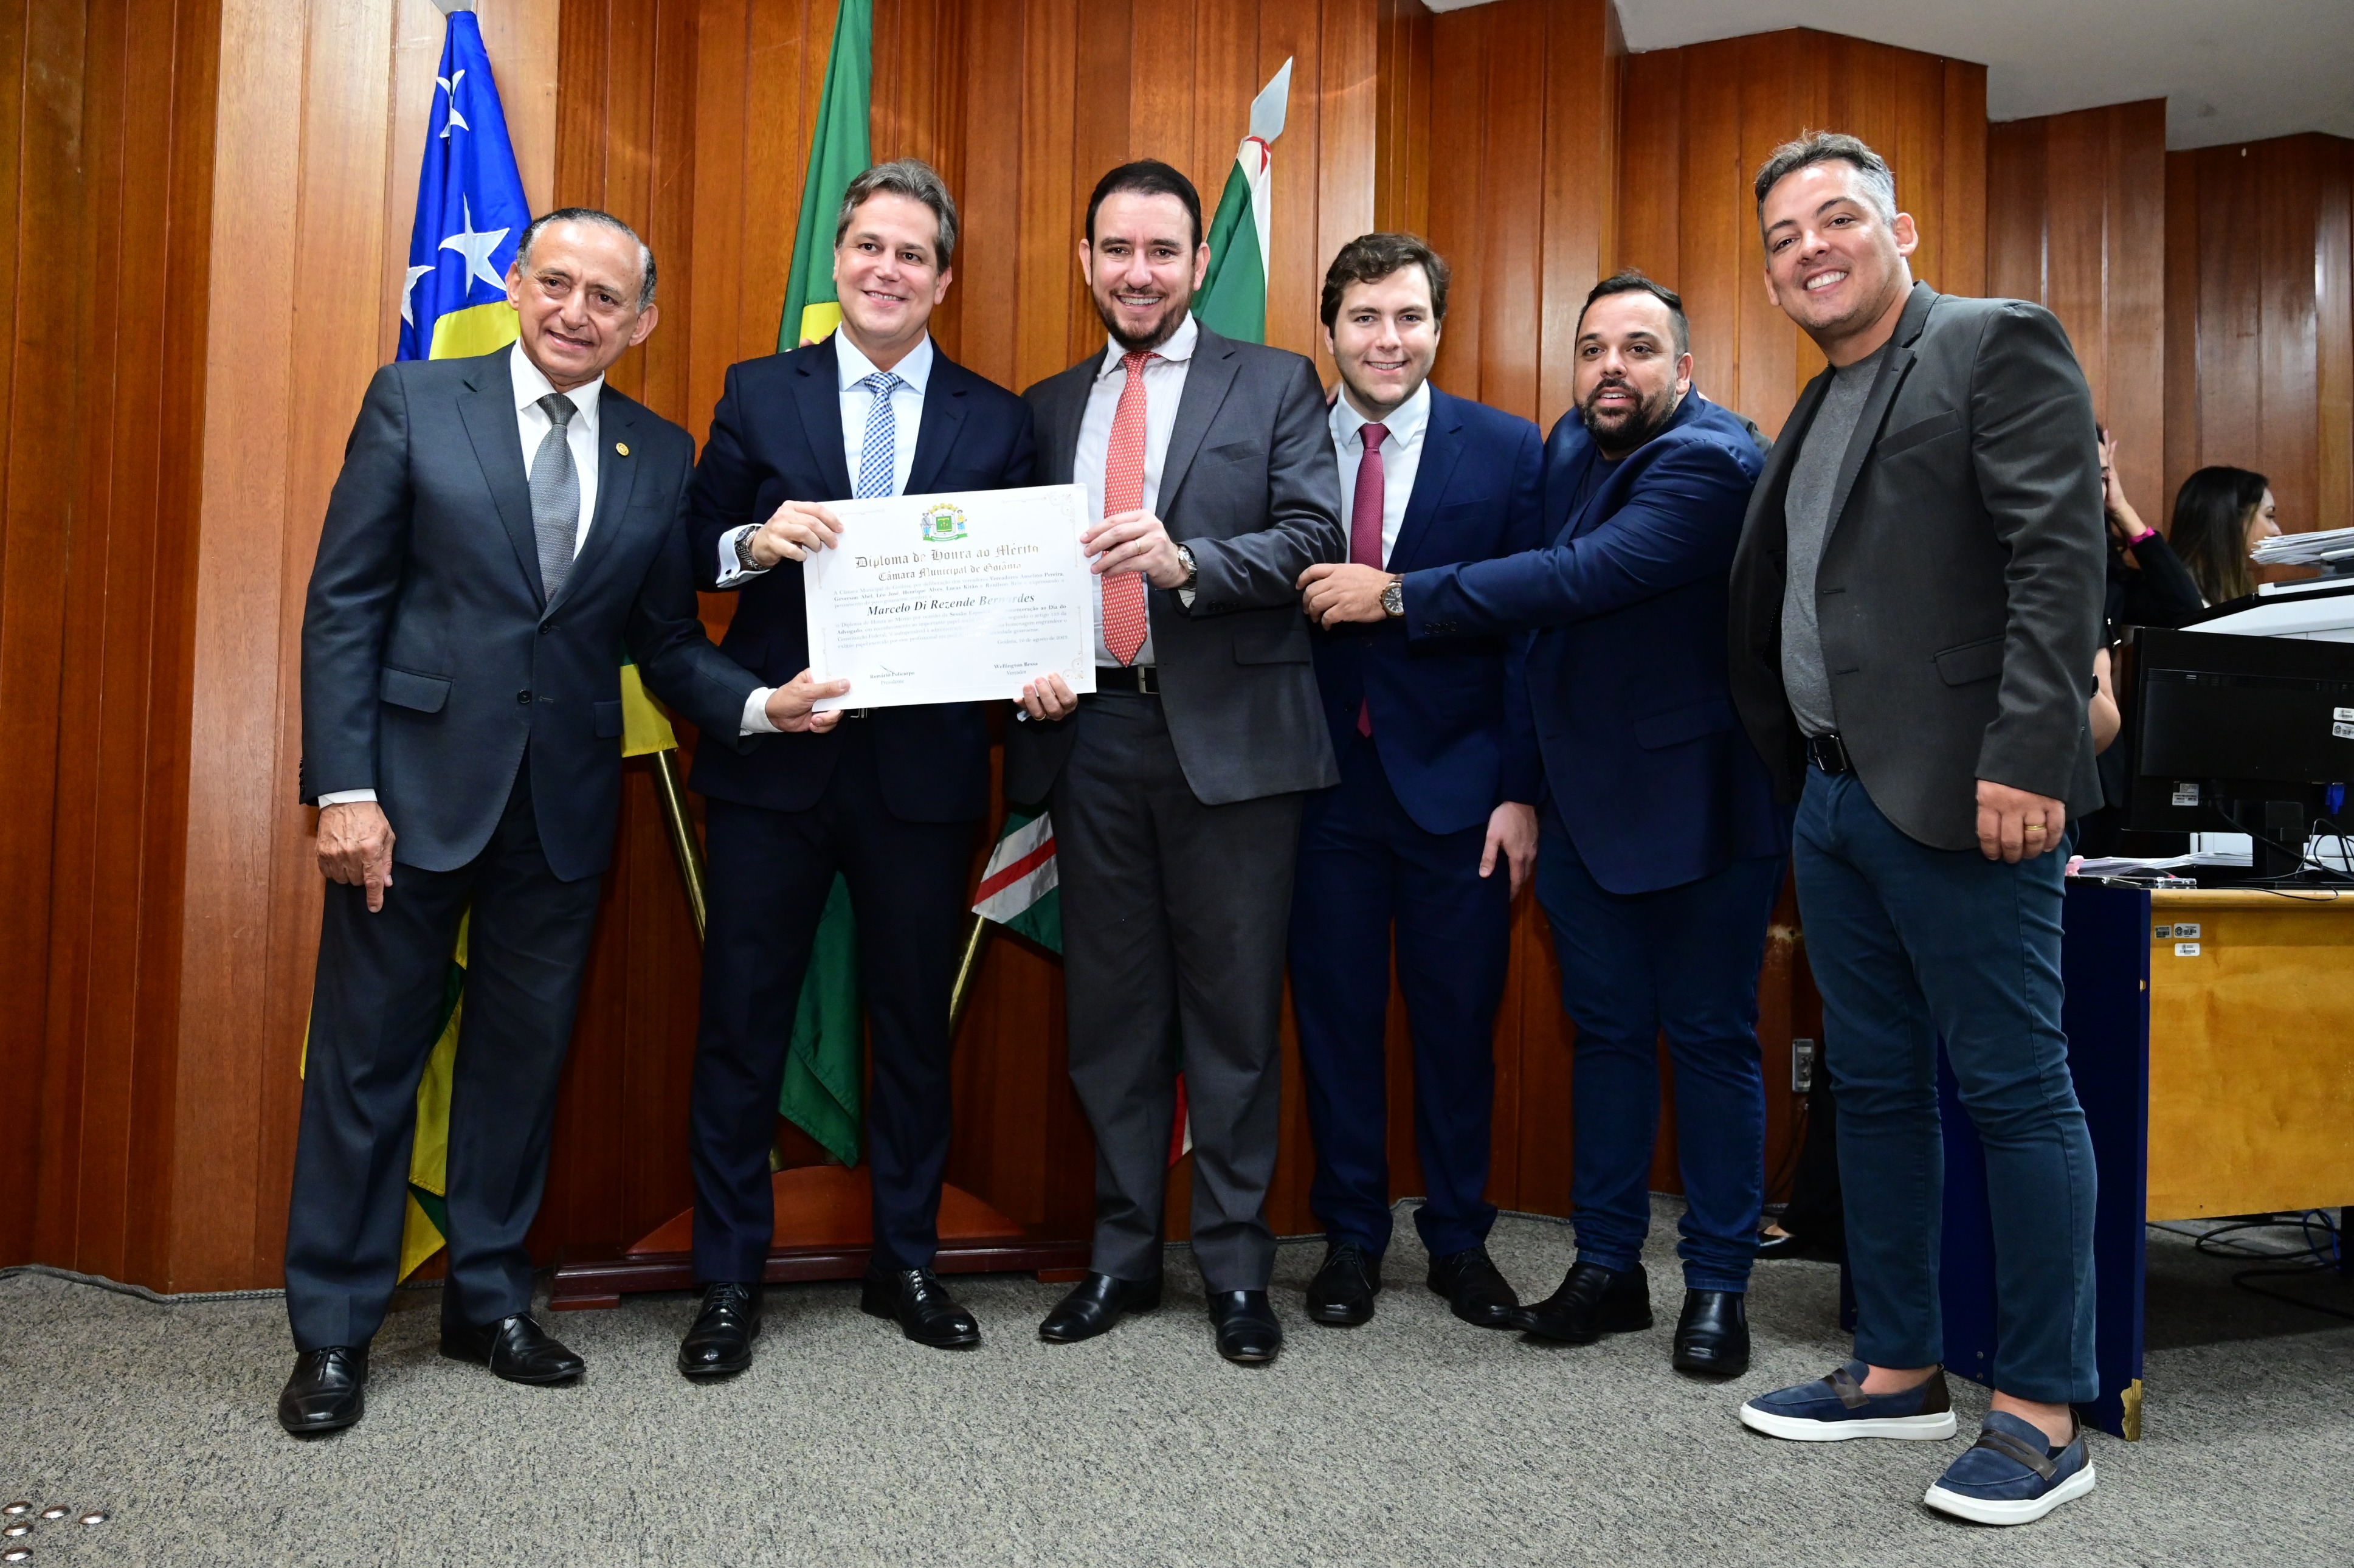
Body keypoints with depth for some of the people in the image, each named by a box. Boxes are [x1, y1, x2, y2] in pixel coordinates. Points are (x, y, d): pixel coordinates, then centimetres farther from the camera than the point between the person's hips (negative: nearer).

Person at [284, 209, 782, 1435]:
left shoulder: (660, 456, 7)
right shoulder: (414, 402, -1)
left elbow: (665, 641, 8)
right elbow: (343, 605, -4)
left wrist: (758, 704, -12)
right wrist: (344, 787, -12)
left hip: (565, 804, 3)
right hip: (416, 784, -3)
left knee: (524, 1056, 12)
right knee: (369, 1057, 6)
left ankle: (490, 1300, 29)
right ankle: (333, 1331, 20)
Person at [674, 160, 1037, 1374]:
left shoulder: (995, 420, 7)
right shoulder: (759, 394, 7)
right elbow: (692, 553, 4)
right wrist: (756, 540, -16)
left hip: (926, 765, 1)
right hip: (775, 754, 0)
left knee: (915, 1023, 11)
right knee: (743, 1020, 4)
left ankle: (905, 1265, 27)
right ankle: (730, 1281, 19)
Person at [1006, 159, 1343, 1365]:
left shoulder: (1275, 386, 4)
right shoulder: (1048, 407, 16)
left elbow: (1313, 540, -8)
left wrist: (1184, 561, -24)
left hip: (1229, 734, -3)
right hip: (1091, 734, 4)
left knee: (1235, 1011, 3)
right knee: (1111, 1009, 10)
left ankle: (1235, 1265, 16)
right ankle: (1123, 1255, 24)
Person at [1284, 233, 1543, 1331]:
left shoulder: (1508, 450, 1)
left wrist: (1520, 791, -7)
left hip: (1456, 785, 0)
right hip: (1324, 782, 1)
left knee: (1459, 1020, 8)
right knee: (1334, 1015, 8)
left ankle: (1459, 1240, 26)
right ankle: (1350, 1235, 25)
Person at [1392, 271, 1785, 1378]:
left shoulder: (1713, 463, -17)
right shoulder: (1570, 445, 8)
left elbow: (1583, 578, -29)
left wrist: (1404, 597, -26)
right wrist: (1523, 783, 15)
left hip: (1698, 799, -7)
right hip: (1584, 798, 7)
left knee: (1709, 1037, 4)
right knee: (1606, 1030, 12)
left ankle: (1717, 1283, 16)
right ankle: (1607, 1265, 23)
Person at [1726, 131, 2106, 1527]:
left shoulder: (2000, 346, -3)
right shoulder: (1818, 412, 21)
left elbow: (2061, 557, -13)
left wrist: (2026, 761, -21)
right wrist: (1799, 771, 13)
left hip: (1960, 795, -8)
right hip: (1836, 797, 9)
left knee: (2016, 1091, -2)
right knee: (1877, 1088, 13)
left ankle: (2044, 1416, 8)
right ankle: (1900, 1370, 25)